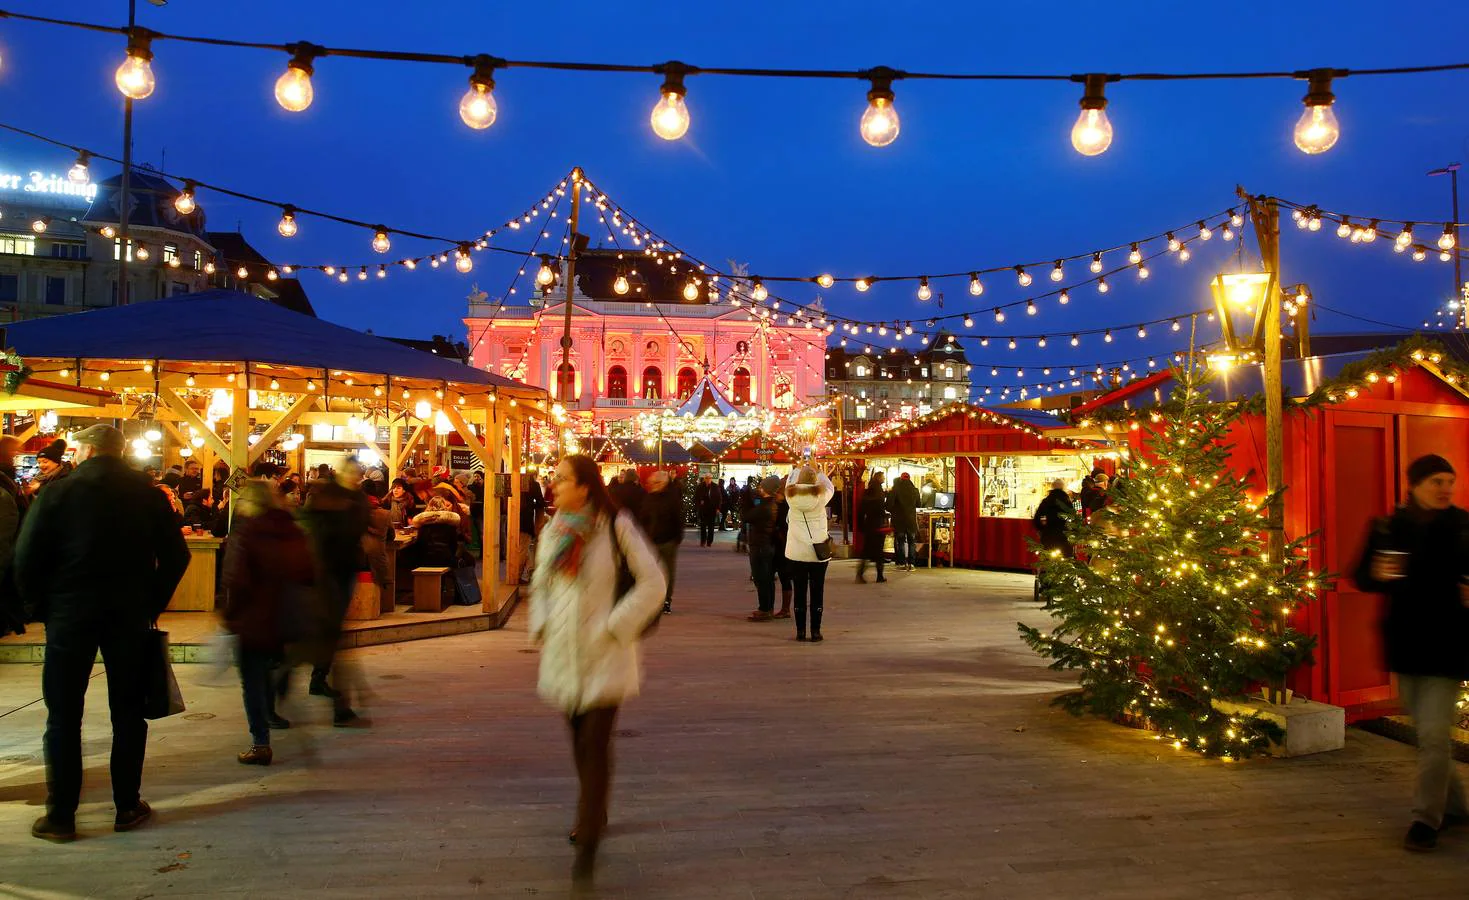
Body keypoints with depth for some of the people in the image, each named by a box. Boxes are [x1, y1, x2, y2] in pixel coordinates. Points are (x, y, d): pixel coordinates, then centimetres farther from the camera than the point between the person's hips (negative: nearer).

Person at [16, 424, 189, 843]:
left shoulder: (58, 492, -5)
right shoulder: (148, 493, 2)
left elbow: (26, 557, -9)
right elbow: (175, 556, 1)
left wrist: (37, 604, 4)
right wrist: (154, 602, 10)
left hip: (69, 614, -2)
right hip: (131, 614, 2)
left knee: (63, 714, 7)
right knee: (128, 711, 11)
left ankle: (61, 816, 9)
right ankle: (127, 806, 15)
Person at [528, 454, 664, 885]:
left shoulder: (616, 526, -11)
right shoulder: (553, 531, 7)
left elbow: (652, 583, -10)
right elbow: (540, 585, 20)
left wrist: (616, 626, -13)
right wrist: (541, 627, 5)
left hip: (603, 655, -5)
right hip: (563, 652, 6)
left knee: (594, 744, -9)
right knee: (580, 741, 16)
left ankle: (588, 842, -4)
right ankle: (594, 813, 38)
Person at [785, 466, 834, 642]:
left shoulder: (791, 495, -3)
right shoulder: (820, 495, -6)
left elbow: (790, 480, 18)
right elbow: (829, 485, 15)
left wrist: (801, 470, 34)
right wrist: (816, 472, 28)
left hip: (796, 551, 1)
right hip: (818, 549, -1)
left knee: (799, 591, 6)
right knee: (817, 592, 5)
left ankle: (800, 631, 9)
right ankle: (815, 631, 7)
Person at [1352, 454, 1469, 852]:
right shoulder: (1388, 527, 0)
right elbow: (1362, 578, 3)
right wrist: (1378, 574, -18)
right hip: (1404, 644, 3)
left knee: (1433, 733, -7)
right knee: (1427, 732, 15)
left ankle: (1426, 818, 2)